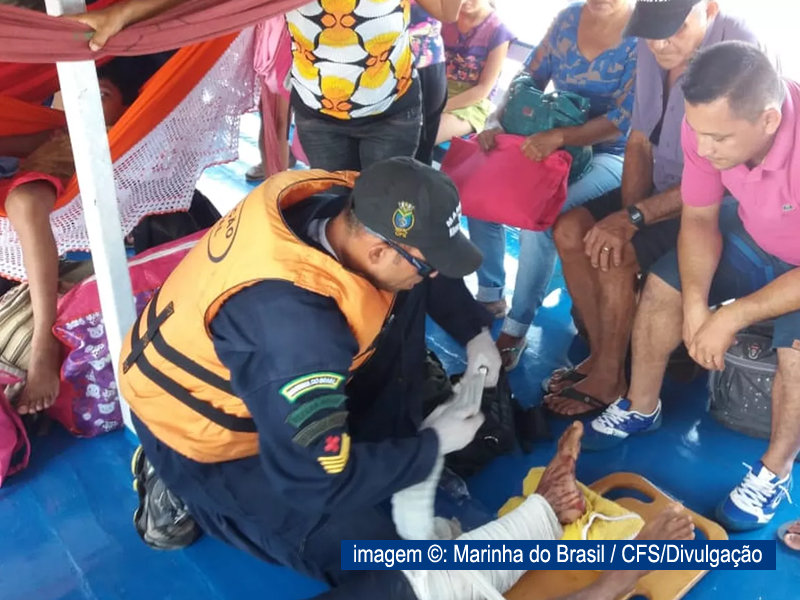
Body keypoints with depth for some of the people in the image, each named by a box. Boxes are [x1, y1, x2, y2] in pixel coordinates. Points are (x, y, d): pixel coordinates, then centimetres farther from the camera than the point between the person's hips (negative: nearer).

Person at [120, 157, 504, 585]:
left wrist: (476, 333, -1)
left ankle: (393, 446, 9)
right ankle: (183, 485, 6)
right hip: (199, 426, -7)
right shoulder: (297, 326, -42)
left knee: (401, 292, -3)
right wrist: (432, 446, -19)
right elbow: (318, 481, -30)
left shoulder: (346, 205, -19)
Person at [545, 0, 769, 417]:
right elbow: (639, 142, 1)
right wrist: (628, 214, -12)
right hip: (661, 185, 7)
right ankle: (600, 355, 5)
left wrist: (635, 217, -26)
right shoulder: (651, 48, -5)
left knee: (616, 259, -24)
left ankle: (609, 379, -1)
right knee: (569, 231, -7)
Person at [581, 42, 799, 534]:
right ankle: (641, 407, 15)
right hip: (754, 235, 5)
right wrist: (696, 301, -24)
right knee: (662, 286, -6)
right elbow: (699, 219, -12)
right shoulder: (709, 123, -25)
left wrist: (731, 317, -31)